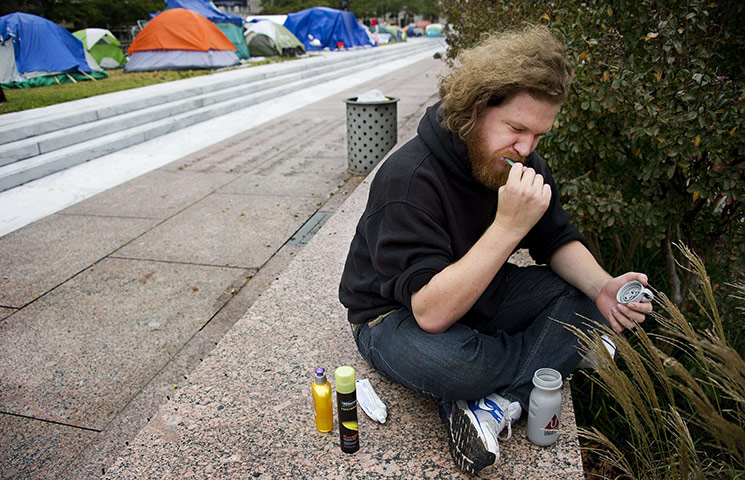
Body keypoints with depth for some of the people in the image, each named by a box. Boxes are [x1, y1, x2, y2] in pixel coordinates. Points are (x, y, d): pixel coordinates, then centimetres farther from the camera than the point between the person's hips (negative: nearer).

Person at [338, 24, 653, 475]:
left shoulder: (520, 163, -5)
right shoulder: (409, 179, -30)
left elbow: (559, 241, 2)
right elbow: (432, 313, -35)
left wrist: (602, 288, -19)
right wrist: (509, 226, -38)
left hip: (481, 294, 7)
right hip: (399, 315, -6)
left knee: (587, 298, -11)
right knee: (451, 362, -39)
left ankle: (497, 404, -21)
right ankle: (559, 353, -8)